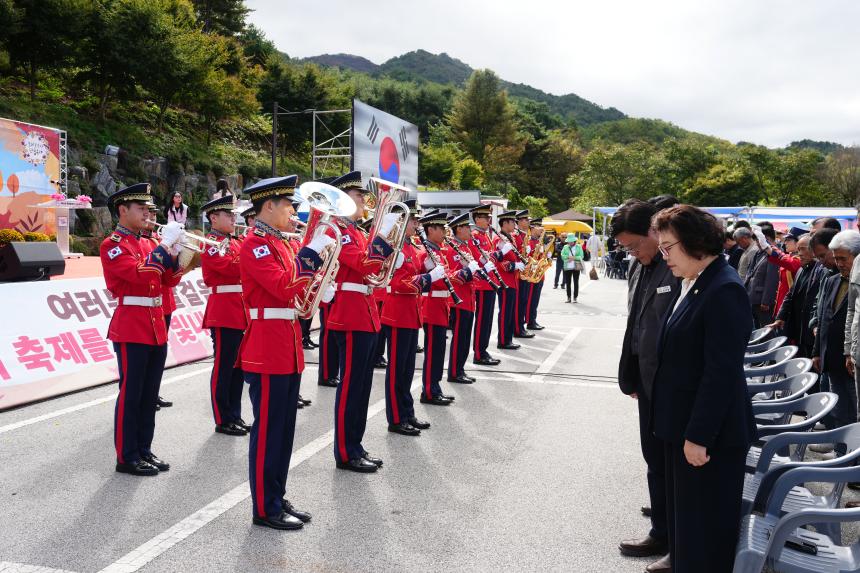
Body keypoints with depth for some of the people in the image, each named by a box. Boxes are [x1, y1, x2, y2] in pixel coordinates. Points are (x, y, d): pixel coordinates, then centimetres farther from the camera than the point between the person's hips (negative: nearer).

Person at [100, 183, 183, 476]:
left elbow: (166, 279, 12)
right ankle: (126, 457, 8)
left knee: (150, 394, 12)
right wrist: (165, 244, -19)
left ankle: (144, 450, 22)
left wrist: (174, 251, -3)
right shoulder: (112, 245, -9)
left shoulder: (145, 244, 15)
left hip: (156, 327, 8)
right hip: (131, 329, -8)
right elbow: (140, 274, -24)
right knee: (130, 394, -1)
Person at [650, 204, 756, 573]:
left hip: (710, 432, -9)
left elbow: (722, 372, -23)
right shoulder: (694, 284, 9)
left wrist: (699, 436, -20)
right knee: (684, 516, 20)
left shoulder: (724, 290, -20)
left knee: (707, 525, 6)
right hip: (684, 425, 9)